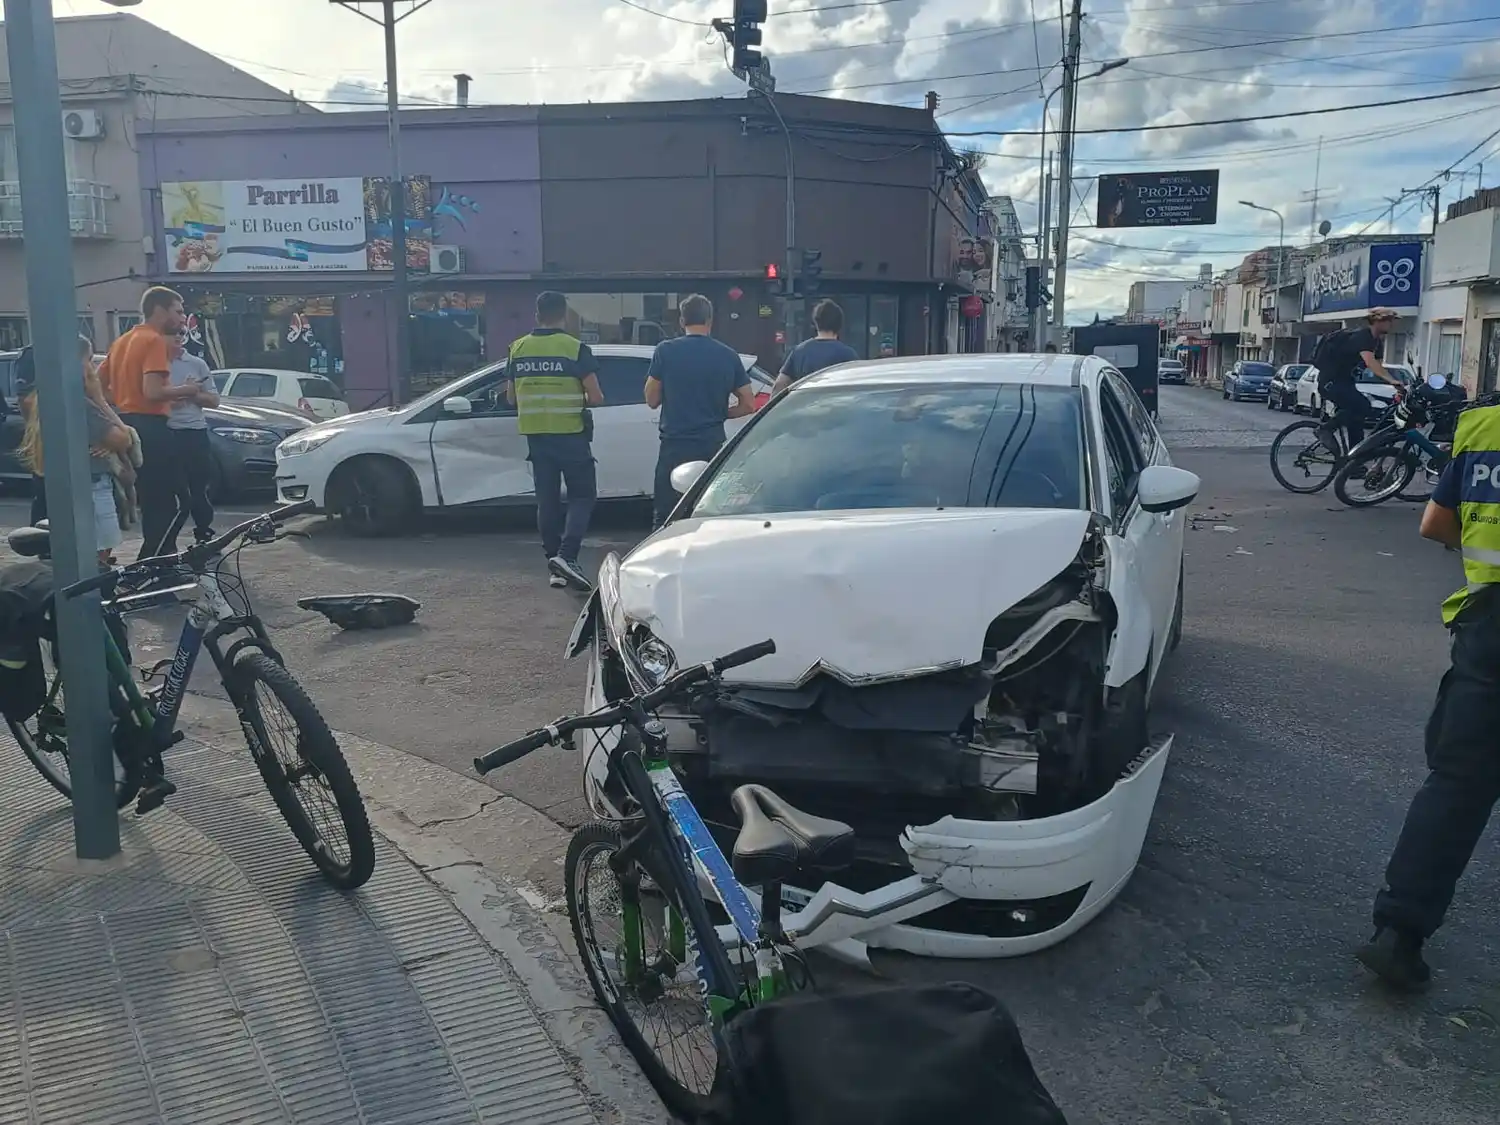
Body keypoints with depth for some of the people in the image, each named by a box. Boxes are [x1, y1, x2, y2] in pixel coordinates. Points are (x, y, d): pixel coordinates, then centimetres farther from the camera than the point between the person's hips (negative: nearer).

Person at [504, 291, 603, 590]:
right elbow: (596, 397, -11)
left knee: (547, 499, 11)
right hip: (570, 434, -4)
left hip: (535, 435, 5)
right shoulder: (575, 349, -9)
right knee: (582, 495, 5)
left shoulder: (518, 349, 5)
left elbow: (511, 398, 12)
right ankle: (566, 555, -13)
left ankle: (555, 566, 13)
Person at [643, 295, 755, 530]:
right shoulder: (728, 356, 2)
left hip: (674, 446, -2)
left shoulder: (665, 351, -4)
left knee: (665, 518, 4)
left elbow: (652, 400, 2)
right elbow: (748, 405, 4)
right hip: (713, 446, 2)